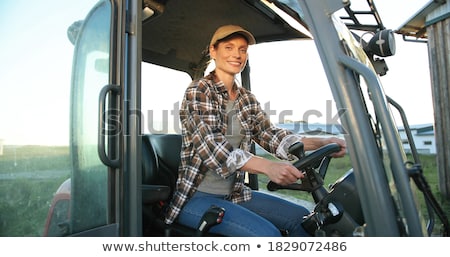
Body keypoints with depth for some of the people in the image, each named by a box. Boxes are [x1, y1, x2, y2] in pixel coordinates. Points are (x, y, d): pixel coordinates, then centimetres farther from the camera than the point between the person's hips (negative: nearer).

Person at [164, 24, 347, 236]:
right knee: (267, 234, -23)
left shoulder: (246, 99, 10)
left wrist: (321, 143, -18)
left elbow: (269, 135, -2)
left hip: (235, 194, 7)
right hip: (197, 197, -6)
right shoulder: (199, 91, -12)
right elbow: (211, 146, -25)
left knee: (300, 217, -1)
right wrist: (268, 167, -40)